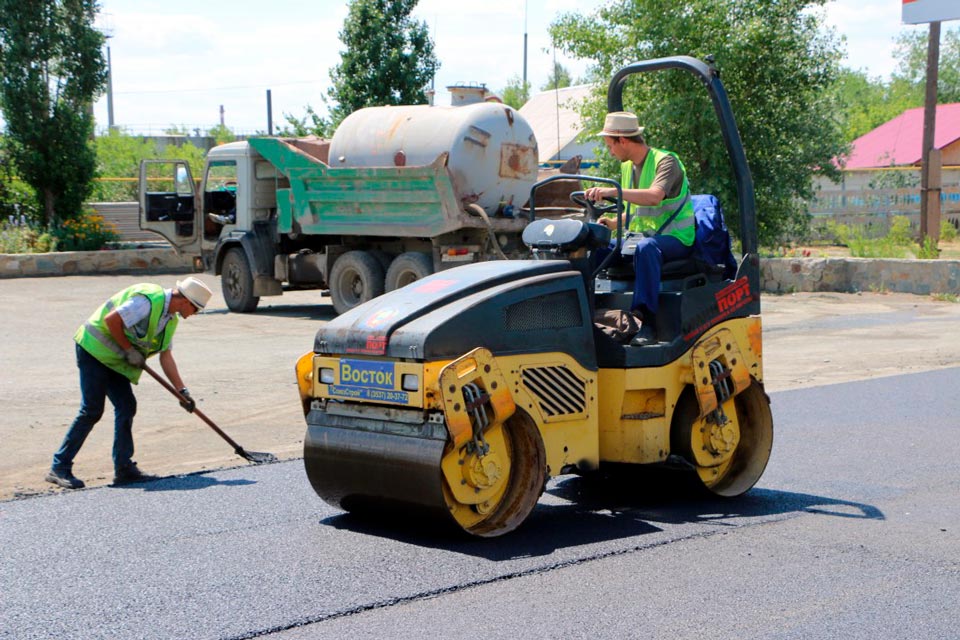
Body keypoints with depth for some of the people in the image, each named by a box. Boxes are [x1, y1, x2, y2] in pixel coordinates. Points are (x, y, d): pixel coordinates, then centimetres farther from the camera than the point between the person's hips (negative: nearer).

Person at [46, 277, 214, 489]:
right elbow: (111, 320, -25)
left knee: (126, 406, 3)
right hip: (94, 348, -10)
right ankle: (59, 467, -4)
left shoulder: (171, 319, 10)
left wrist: (182, 391, 7)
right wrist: (129, 350, -16)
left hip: (114, 359, 10)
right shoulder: (149, 300, -22)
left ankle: (124, 469, 8)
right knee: (91, 411, -10)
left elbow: (166, 356, 12)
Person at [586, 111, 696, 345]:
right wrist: (614, 223, 3)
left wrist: (613, 191, -41)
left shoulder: (666, 161, -12)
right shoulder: (627, 167, 14)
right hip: (641, 236, 8)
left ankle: (648, 323, -42)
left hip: (677, 239, -8)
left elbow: (655, 196, -32)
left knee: (646, 247, -39)